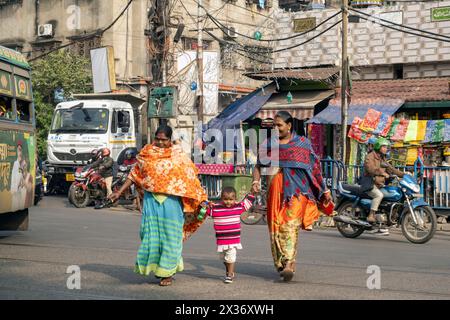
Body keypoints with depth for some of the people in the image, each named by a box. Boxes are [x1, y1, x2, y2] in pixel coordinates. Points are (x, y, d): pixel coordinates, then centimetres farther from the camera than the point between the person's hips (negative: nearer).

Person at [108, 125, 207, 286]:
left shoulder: (178, 155, 0)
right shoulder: (146, 152, 6)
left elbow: (191, 179, -2)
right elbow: (135, 174, 12)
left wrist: (201, 199, -8)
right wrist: (119, 192, 9)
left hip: (171, 201, -2)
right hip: (151, 200, 2)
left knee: (169, 236, 2)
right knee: (151, 235, 4)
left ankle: (168, 272, 12)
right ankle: (153, 267, 20)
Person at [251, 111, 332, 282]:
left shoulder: (303, 143, 7)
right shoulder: (268, 144, 13)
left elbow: (315, 167, 10)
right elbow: (258, 166, 12)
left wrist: (325, 190, 9)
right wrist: (256, 181, -9)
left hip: (296, 191, -3)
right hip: (275, 191, 3)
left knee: (290, 226, -16)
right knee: (276, 227, 3)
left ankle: (288, 264, -25)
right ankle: (281, 264, 15)